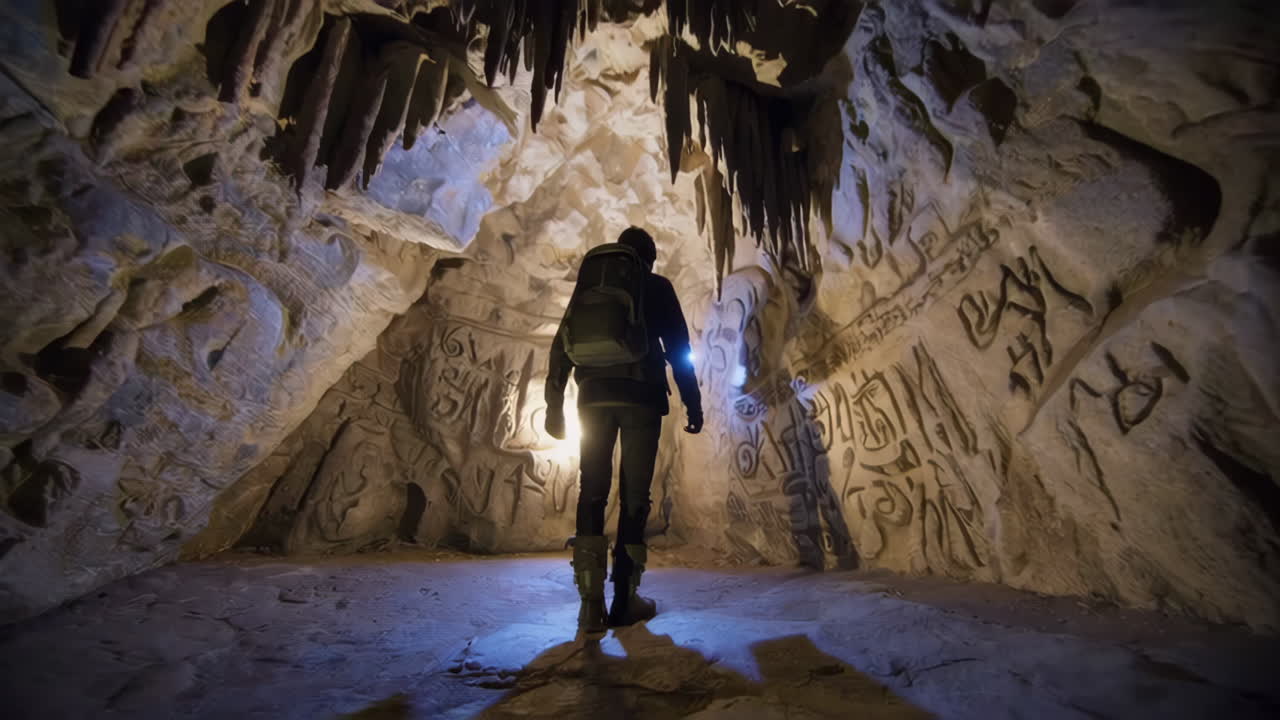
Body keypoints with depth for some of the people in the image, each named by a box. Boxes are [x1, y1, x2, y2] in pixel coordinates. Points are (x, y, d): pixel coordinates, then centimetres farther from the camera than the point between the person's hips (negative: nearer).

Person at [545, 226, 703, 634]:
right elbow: (679, 347, 3)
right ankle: (624, 601, 9)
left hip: (594, 394, 3)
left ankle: (591, 603, 2)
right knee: (634, 495, 4)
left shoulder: (589, 284, 20)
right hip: (640, 395, -2)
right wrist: (693, 402, 5)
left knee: (592, 491, 6)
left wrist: (554, 405, 12)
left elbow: (562, 344, 12)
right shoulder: (657, 286, 12)